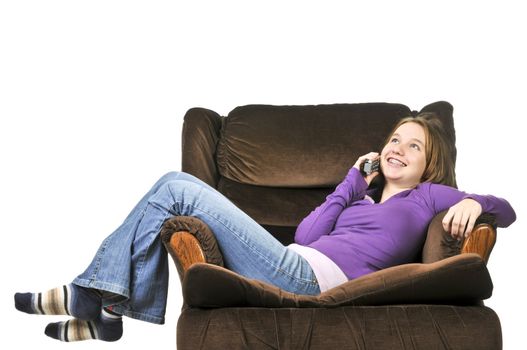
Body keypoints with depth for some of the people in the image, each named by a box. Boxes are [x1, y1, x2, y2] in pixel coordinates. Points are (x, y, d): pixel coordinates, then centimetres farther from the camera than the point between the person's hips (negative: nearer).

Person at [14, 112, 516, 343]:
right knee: (176, 187, 3)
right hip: (295, 265, 8)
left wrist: (472, 203, -13)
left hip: (305, 279, -8)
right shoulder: (365, 200, 31)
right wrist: (353, 183, 20)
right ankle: (104, 307, -3)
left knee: (179, 188, -8)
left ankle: (103, 300, -3)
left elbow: (505, 208, 8)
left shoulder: (427, 197, 14)